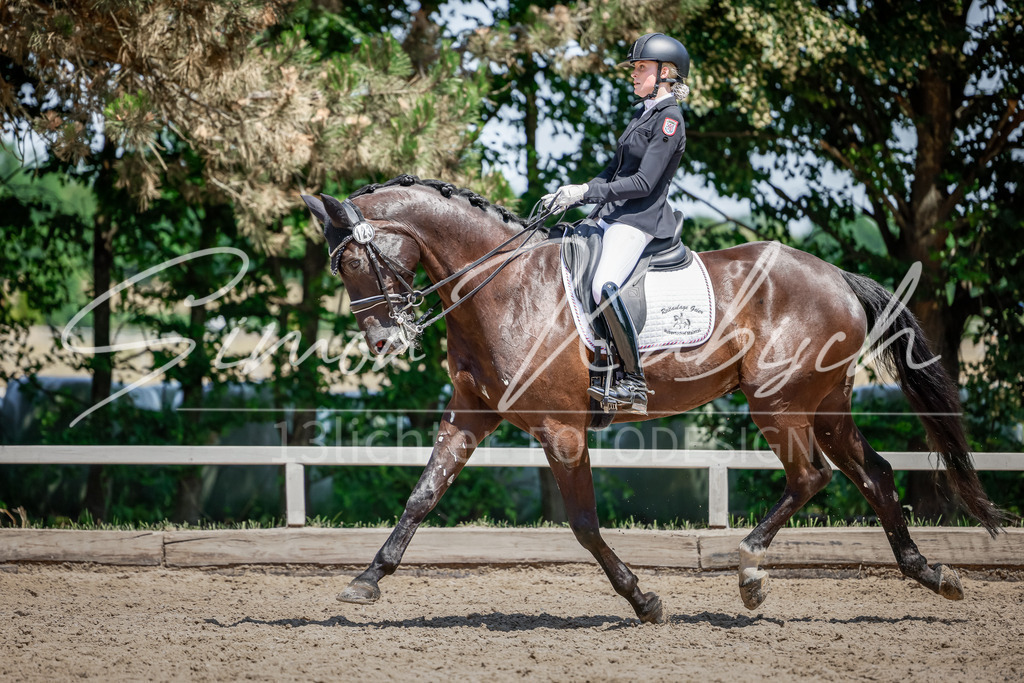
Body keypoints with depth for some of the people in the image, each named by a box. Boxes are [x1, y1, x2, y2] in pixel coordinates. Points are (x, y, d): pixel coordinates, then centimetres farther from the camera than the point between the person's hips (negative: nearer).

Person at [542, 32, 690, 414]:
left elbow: (644, 183, -18)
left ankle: (634, 383, -26)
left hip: (641, 218, -11)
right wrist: (572, 197, 9)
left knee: (604, 286, -31)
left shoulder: (669, 119, -11)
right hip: (612, 215, 11)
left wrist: (586, 192, -19)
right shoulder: (643, 114, 18)